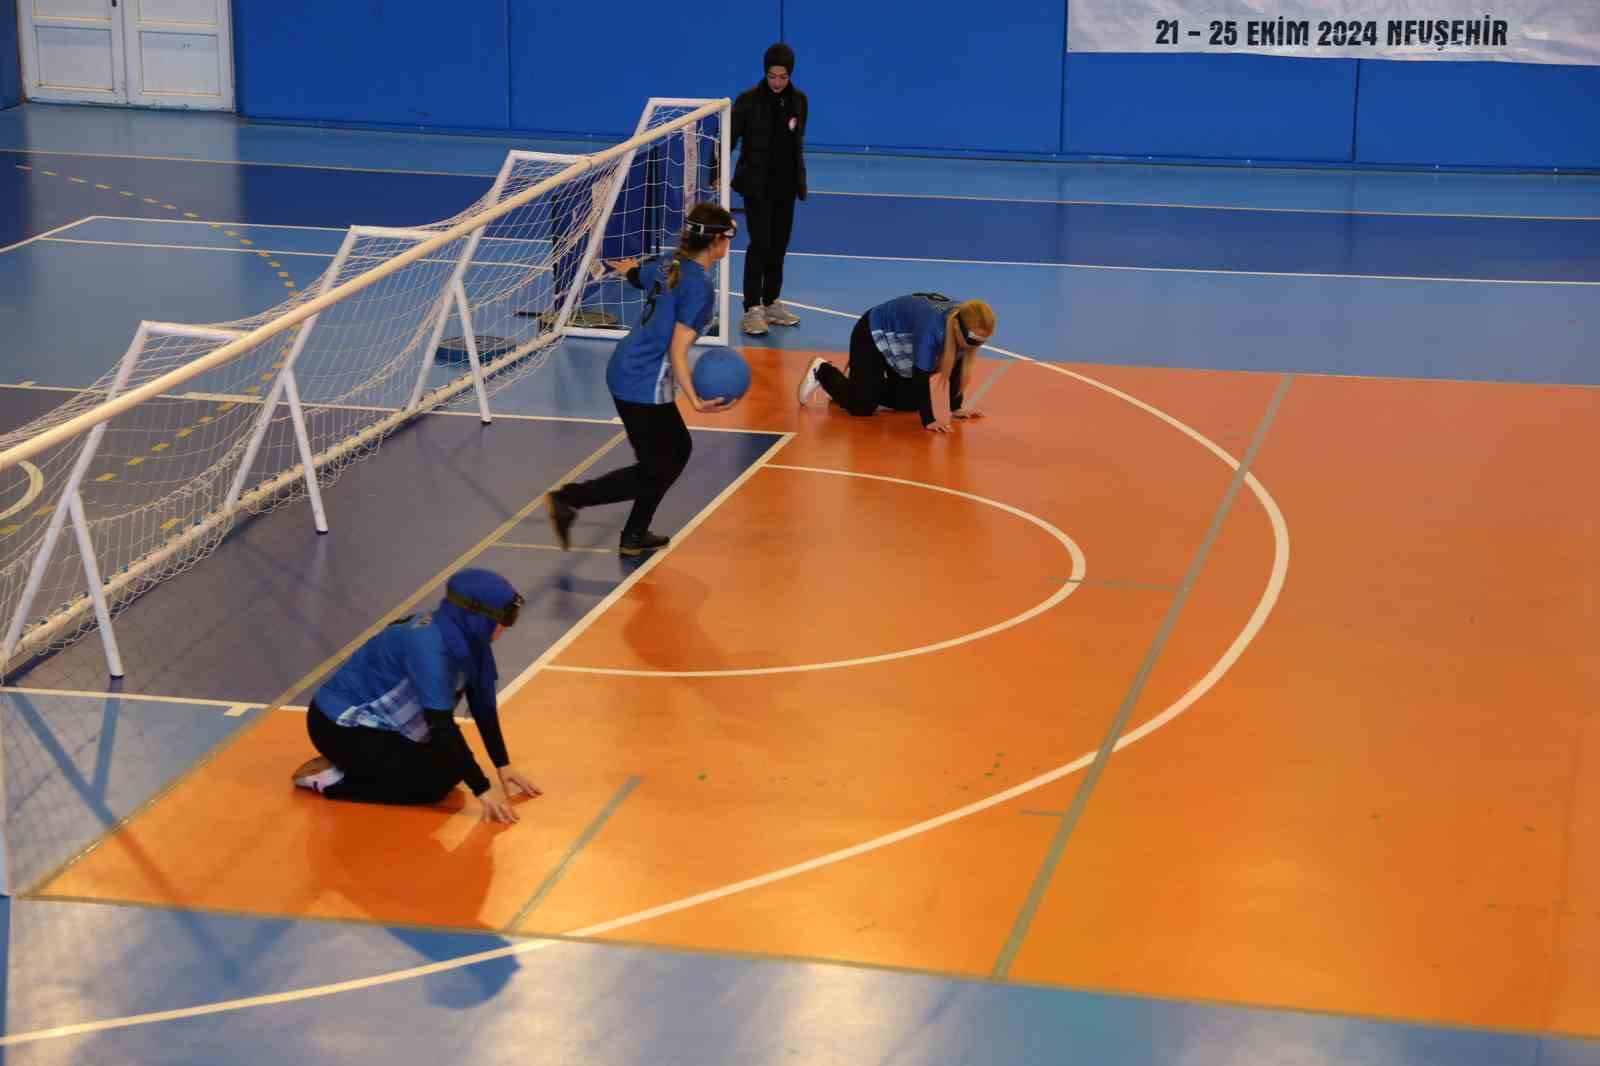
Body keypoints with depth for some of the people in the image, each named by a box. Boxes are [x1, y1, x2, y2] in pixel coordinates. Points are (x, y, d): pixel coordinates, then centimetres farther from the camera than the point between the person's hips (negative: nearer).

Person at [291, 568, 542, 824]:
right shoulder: (428, 648, -31)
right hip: (341, 726, -10)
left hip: (376, 718, 10)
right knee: (436, 783, -15)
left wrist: (503, 765, 1)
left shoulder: (463, 638, -4)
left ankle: (350, 763, 13)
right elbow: (442, 725, -32)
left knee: (454, 766, 5)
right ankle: (331, 779, -7)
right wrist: (482, 790, -31)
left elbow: (482, 705, 4)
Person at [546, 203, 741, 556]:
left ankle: (635, 537, 25)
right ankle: (569, 500, 1)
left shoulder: (669, 267, 5)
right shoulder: (699, 288, -19)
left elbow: (635, 273, 29)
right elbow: (677, 351, -24)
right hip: (645, 386, -10)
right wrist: (696, 400, -33)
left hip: (624, 371, 10)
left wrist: (627, 268, 53)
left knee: (679, 449, 20)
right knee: (655, 472, 2)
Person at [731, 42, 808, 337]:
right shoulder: (749, 100, -11)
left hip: (785, 186, 5)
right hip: (757, 186, -5)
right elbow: (729, 138, -11)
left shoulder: (798, 100, 3)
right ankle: (752, 309, -7)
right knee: (759, 244, -9)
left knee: (779, 246, 10)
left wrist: (800, 180, 16)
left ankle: (771, 303, 22)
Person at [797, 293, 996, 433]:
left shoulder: (965, 326, -20)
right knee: (862, 405, -12)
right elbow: (923, 375, -39)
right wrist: (928, 420, -37)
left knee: (910, 402, 6)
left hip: (901, 344, 8)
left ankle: (872, 381, 30)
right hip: (873, 335, -8)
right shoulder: (931, 327, -43)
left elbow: (954, 369, -6)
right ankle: (823, 372, 14)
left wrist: (955, 408, -3)